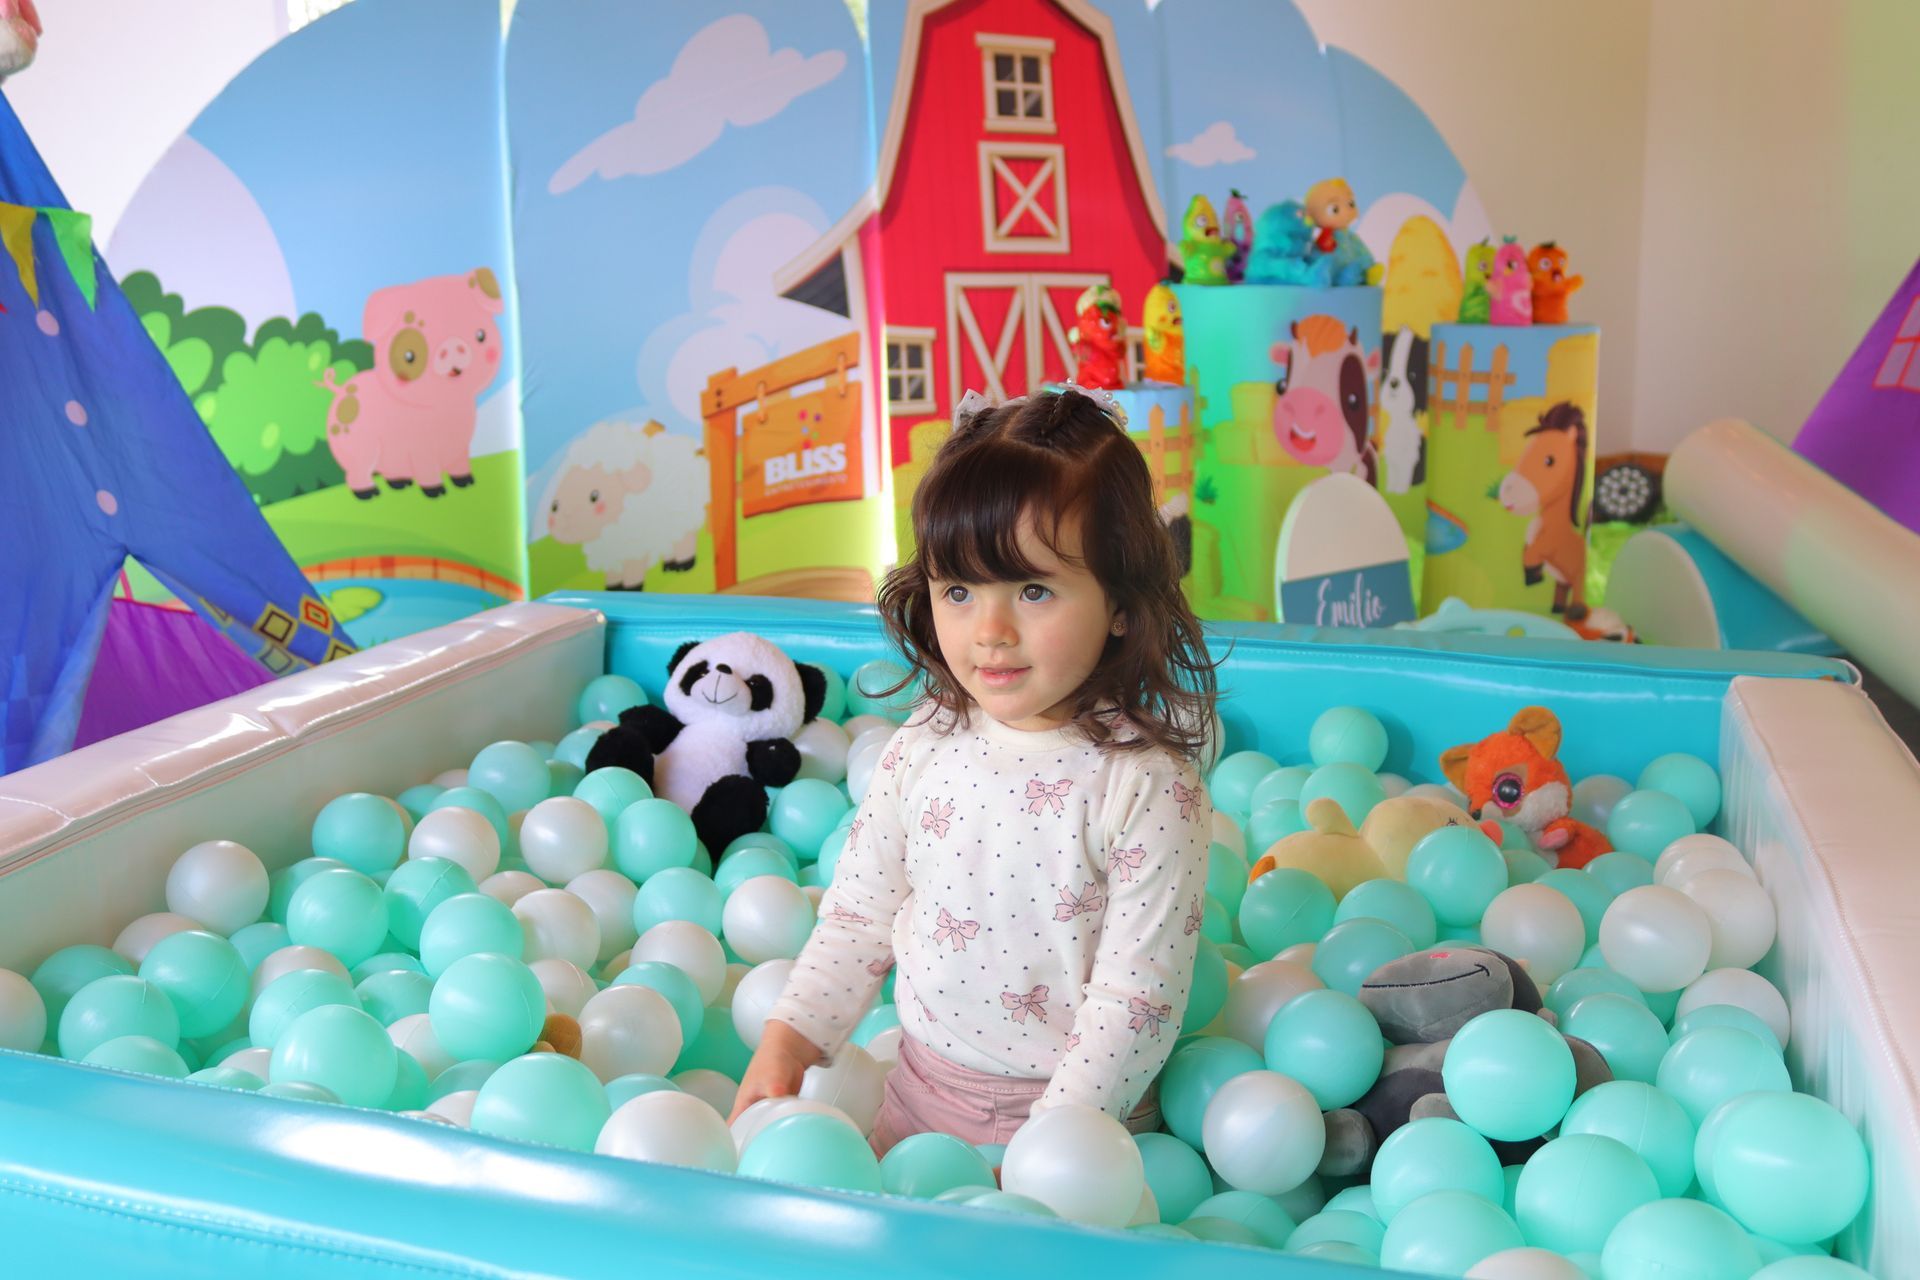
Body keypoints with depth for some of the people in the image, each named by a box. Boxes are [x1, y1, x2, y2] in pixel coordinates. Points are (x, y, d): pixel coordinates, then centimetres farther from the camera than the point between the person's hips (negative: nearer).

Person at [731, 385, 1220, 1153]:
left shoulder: (1149, 791, -21)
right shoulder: (925, 745, -5)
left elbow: (1135, 1004, -19)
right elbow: (858, 915, 5)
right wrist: (785, 1045, -3)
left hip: (1073, 1105, -4)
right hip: (919, 1087, 5)